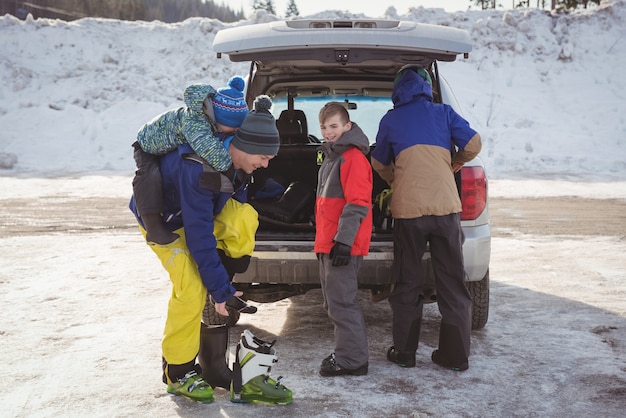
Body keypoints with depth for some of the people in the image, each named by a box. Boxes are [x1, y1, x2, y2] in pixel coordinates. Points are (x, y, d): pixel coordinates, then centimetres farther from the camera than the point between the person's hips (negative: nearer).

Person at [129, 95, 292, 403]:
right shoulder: (198, 169, -39)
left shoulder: (236, 160, -14)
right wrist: (220, 289, -28)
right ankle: (177, 372, 1)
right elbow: (199, 235, -35)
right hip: (163, 220, -8)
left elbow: (235, 213, 0)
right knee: (193, 289, -20)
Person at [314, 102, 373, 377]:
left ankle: (352, 360, -1)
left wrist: (343, 240, -24)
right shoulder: (331, 156, 20)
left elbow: (357, 203, -19)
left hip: (342, 244, -11)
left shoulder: (353, 157, -12)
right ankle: (347, 352, 25)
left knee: (341, 302, -8)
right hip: (327, 242, 11)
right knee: (333, 301, 15)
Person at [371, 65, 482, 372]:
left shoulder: (390, 120, 9)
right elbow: (473, 144, 2)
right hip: (446, 206, 1)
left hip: (408, 210, -1)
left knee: (407, 284, 11)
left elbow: (379, 164, 20)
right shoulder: (443, 113, 9)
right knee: (451, 283, 9)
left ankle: (404, 352, 16)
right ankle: (456, 355, 13)